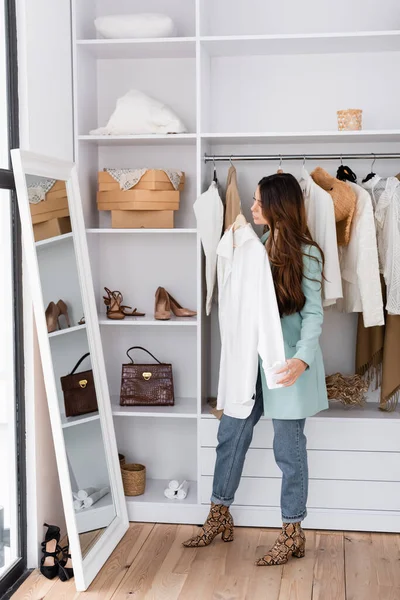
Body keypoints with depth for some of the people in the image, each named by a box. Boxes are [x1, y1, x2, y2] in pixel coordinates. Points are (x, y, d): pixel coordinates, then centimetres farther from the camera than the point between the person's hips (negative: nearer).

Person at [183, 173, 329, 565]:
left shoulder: (304, 253, -8)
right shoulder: (257, 245, 9)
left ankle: (293, 534, 18)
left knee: (288, 448, 3)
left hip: (287, 363, -6)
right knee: (230, 434, 11)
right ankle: (219, 516, 27)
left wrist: (303, 358, -26)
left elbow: (313, 313, -13)